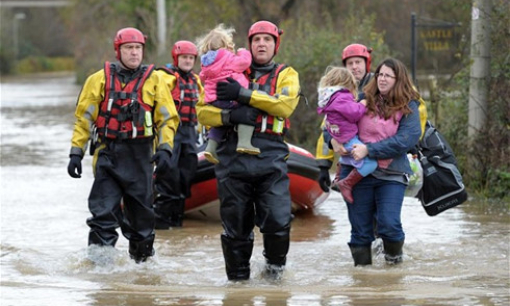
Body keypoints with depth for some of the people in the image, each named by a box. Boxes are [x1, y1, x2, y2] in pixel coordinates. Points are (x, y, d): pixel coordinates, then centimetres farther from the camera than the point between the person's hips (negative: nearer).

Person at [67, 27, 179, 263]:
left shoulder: (153, 80, 6)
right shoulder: (100, 80, 6)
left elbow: (168, 118, 5)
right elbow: (84, 118, 8)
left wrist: (165, 150, -8)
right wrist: (76, 152, 2)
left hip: (141, 157, 1)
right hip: (108, 155, -1)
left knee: (141, 212, 9)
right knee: (103, 211, -9)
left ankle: (142, 258, 25)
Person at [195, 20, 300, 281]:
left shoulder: (286, 75, 14)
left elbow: (286, 104, -8)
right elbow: (202, 112, 9)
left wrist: (244, 94, -13)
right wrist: (229, 115, -12)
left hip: (271, 159, -1)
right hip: (233, 159, 1)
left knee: (278, 220, -14)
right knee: (235, 225, 4)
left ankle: (275, 265, 12)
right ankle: (237, 278, 19)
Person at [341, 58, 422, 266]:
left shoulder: (408, 106, -1)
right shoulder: (364, 100, 6)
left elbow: (407, 139, -14)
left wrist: (369, 150, -19)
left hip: (391, 173, -2)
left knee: (389, 223, -14)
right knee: (360, 226, 6)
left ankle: (394, 254, 16)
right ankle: (362, 263, 23)